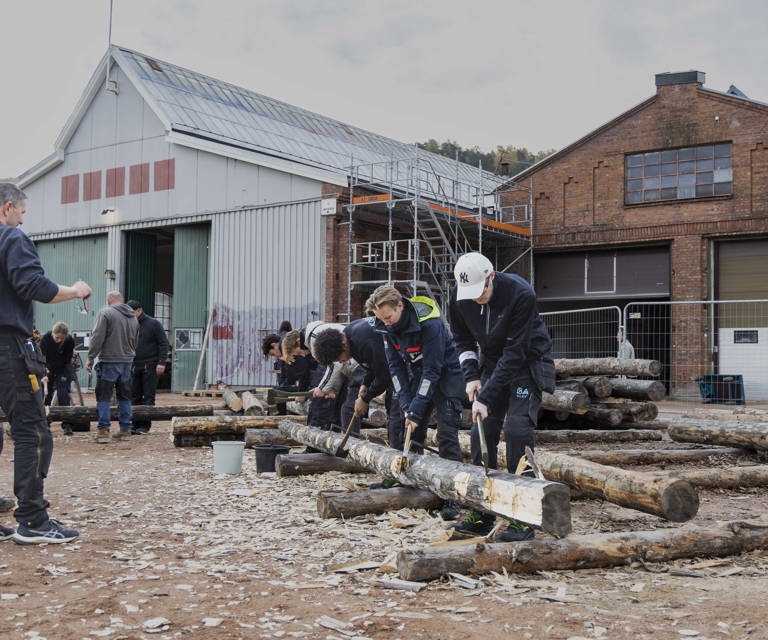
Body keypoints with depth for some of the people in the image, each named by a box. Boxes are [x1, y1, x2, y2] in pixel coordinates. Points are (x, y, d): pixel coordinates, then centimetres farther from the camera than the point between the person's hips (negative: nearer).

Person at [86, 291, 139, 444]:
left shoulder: (105, 313, -8)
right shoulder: (133, 317, 14)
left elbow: (97, 338, -12)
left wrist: (91, 358, -7)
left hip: (109, 362, -6)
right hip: (127, 362, 6)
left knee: (104, 397, -1)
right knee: (124, 397, 13)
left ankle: (103, 430, -6)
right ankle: (125, 429, 15)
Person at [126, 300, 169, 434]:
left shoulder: (154, 324, -2)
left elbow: (163, 343, -4)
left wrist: (161, 362, -12)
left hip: (150, 367, -4)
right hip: (134, 367, 4)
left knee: (148, 397, -3)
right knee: (134, 397, 3)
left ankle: (145, 425, 1)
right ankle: (135, 424, 9)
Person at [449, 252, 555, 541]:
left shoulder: (520, 294, -30)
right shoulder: (460, 298, -13)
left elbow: (515, 352, -30)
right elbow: (463, 340, 4)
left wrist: (486, 397, -31)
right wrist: (471, 376, -12)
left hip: (526, 362, -5)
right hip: (492, 362, 6)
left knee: (517, 430, -17)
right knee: (481, 432, 1)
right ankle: (482, 514, 10)